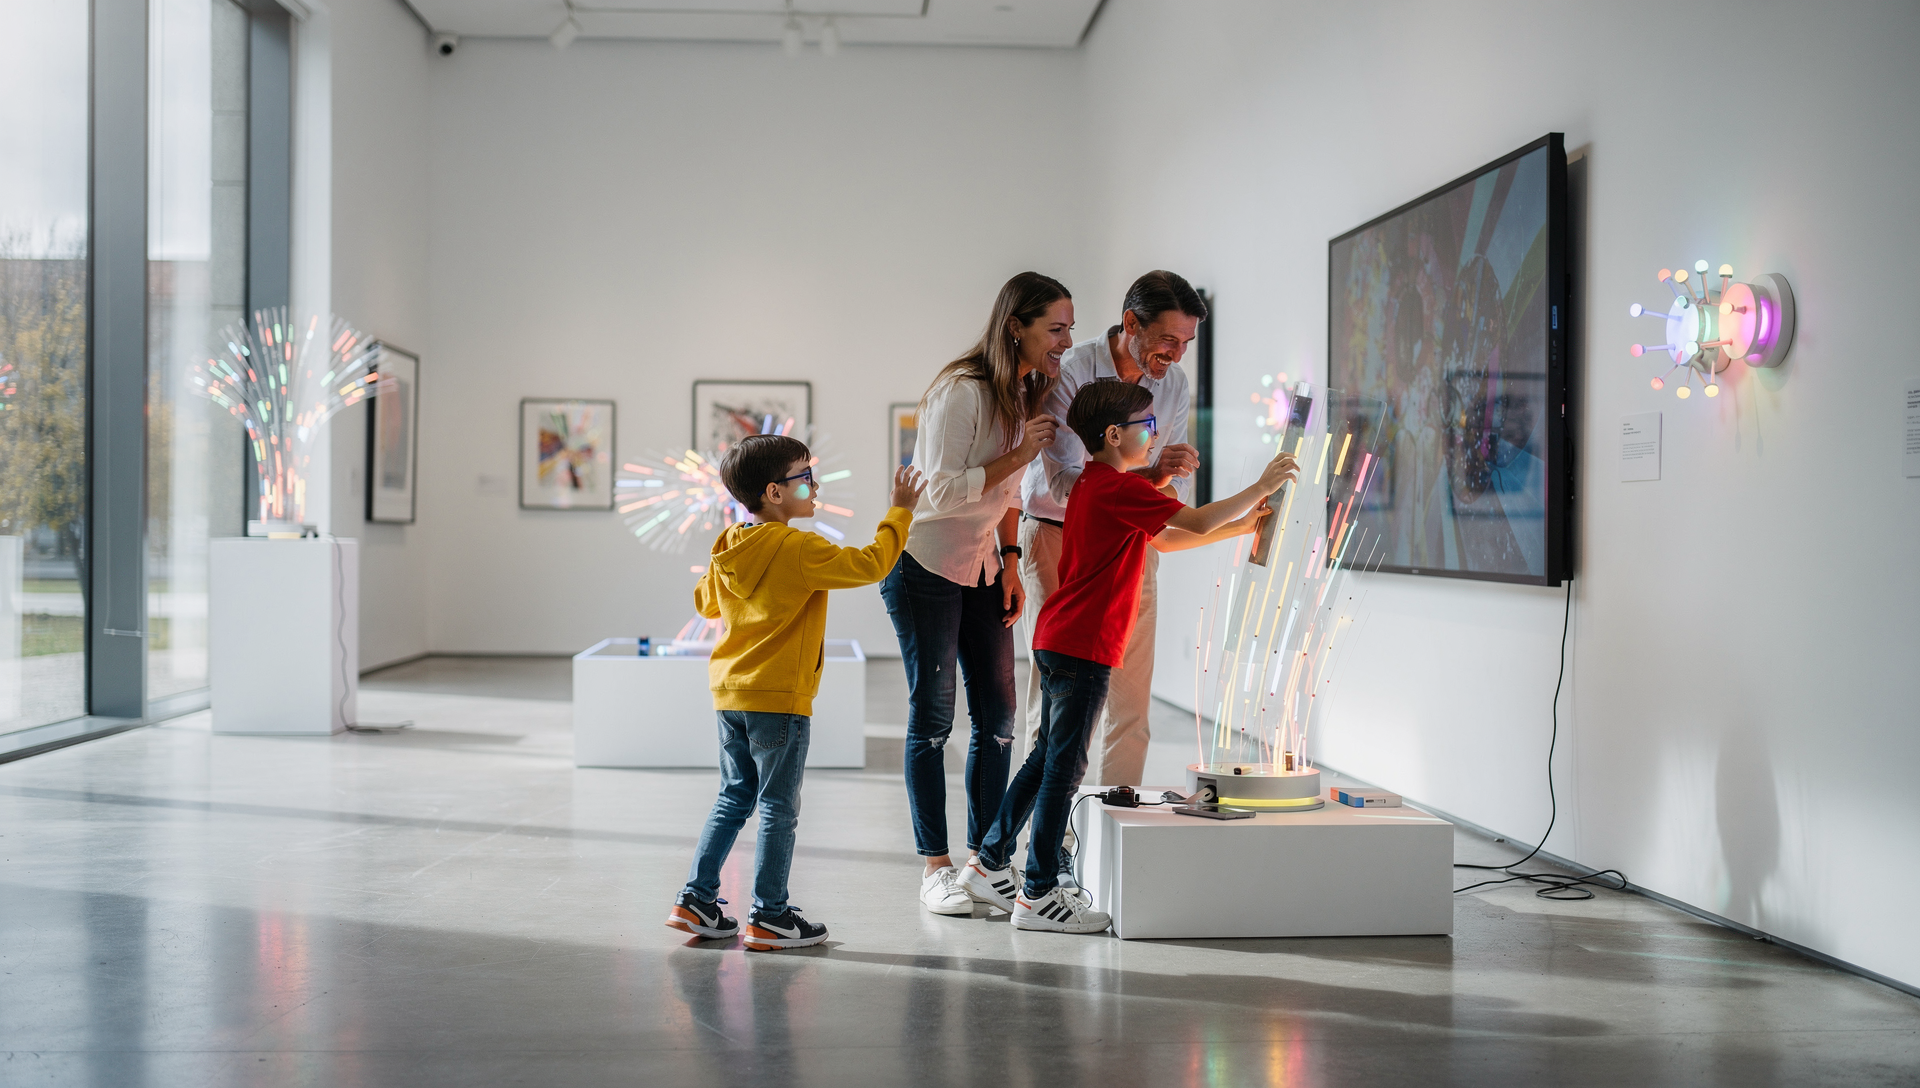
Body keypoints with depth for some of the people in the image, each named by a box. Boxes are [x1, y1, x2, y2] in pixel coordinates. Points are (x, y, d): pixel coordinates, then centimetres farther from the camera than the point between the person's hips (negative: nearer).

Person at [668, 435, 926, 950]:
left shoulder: (727, 549, 6)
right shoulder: (800, 551, -17)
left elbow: (706, 602, 21)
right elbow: (871, 563, -16)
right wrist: (900, 511, -5)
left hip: (729, 694, 7)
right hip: (779, 699, -7)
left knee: (734, 798, 17)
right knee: (778, 809, 2)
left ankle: (696, 899, 18)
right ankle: (769, 917, 7)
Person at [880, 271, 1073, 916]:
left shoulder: (1027, 395, 6)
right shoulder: (962, 392, -20)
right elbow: (943, 491, -24)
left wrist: (1010, 562, 8)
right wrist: (1019, 456, -24)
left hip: (980, 568, 8)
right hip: (925, 567, -8)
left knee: (998, 714, 6)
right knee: (932, 717, -1)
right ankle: (935, 868, 7)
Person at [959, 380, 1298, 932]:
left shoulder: (1093, 484, 18)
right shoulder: (1121, 488, -15)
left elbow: (1162, 540, 24)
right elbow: (1197, 522, -20)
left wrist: (1240, 525, 20)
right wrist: (1260, 486, -7)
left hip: (1056, 640, 10)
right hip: (1083, 647, -10)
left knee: (1047, 758, 17)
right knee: (1064, 766, -4)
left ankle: (989, 865, 24)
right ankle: (1039, 894, 2)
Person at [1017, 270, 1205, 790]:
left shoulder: (1173, 381, 1)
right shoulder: (1070, 372, -17)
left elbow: (1176, 483, 7)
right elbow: (1062, 483, -24)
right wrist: (1149, 477, -34)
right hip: (1060, 539, -5)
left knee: (1130, 702, 1)